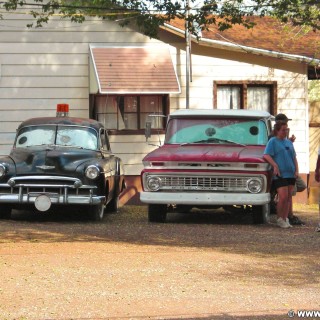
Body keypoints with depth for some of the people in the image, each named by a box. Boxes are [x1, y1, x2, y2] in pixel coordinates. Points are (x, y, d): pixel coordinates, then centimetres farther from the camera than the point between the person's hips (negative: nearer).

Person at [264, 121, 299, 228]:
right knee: (283, 197, -13)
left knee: (289, 197, 5)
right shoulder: (273, 141, 0)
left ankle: (285, 219, 11)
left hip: (291, 174, 7)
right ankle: (280, 219, -1)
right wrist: (275, 165, -20)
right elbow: (266, 155, -10)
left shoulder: (289, 142, 19)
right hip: (280, 175, -7)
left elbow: (294, 158, 21)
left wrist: (297, 170, 7)